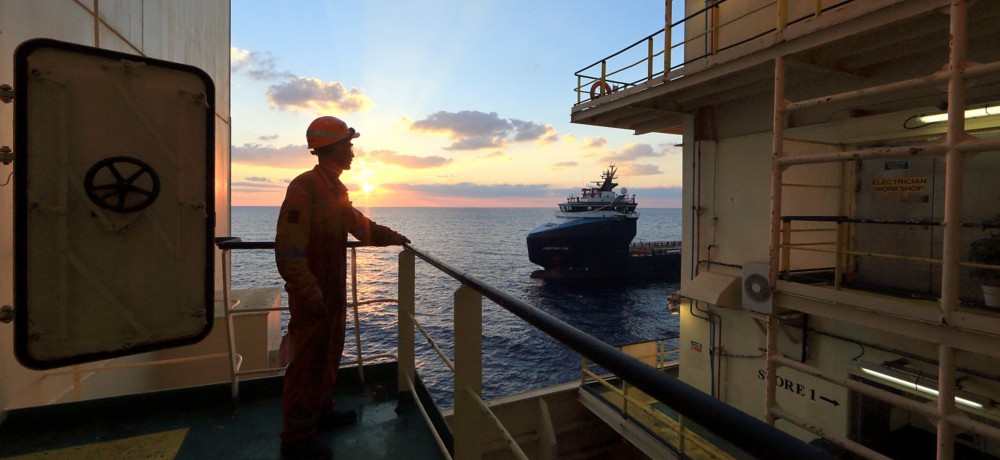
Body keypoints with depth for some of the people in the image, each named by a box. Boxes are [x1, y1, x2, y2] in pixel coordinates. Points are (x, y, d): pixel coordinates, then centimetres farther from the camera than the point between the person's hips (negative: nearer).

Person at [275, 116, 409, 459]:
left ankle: (321, 411, 39)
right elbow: (289, 249, -23)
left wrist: (392, 237, 16)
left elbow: (359, 225, 23)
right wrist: (309, 294, -25)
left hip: (333, 291, 9)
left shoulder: (336, 188, 11)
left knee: (328, 354, 21)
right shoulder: (305, 187, -19)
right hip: (313, 294, -9)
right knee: (308, 361, 2)